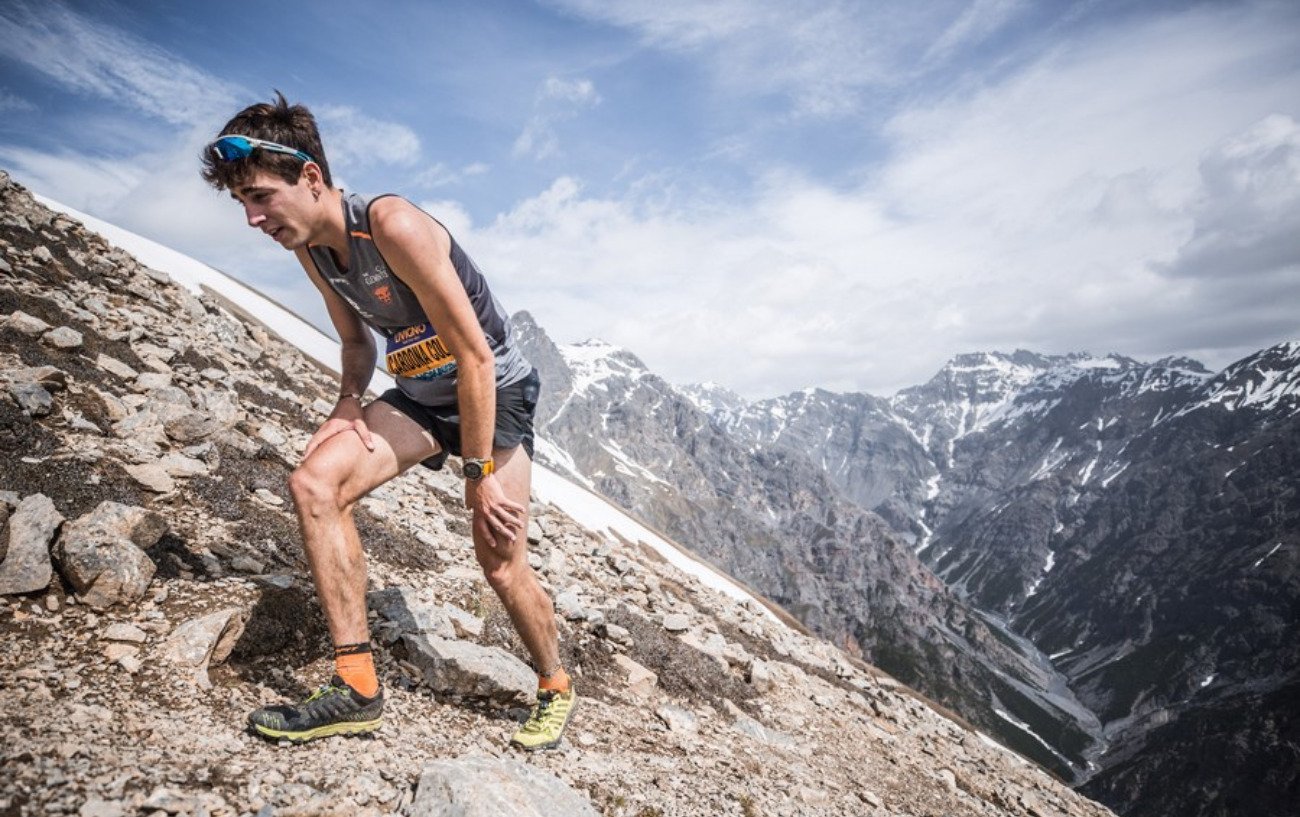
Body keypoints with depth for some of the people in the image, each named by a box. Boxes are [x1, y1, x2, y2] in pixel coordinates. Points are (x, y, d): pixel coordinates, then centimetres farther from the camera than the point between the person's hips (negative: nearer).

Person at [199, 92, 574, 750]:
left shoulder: (394, 226, -27)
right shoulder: (308, 247, -2)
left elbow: (475, 356, -27)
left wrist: (479, 472, -23)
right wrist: (348, 402, -7)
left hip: (496, 391, -6)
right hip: (419, 395, 7)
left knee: (500, 562, -6)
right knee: (314, 483, -16)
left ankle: (555, 688, 24)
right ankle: (357, 689, -10)